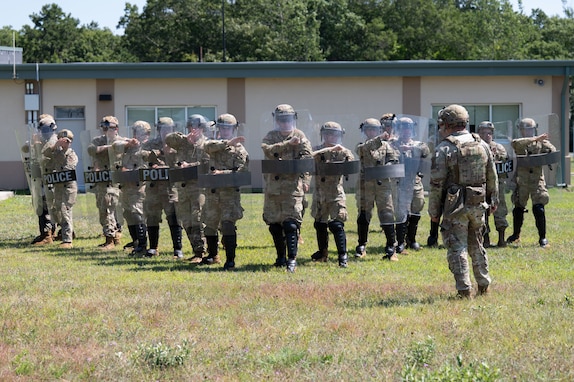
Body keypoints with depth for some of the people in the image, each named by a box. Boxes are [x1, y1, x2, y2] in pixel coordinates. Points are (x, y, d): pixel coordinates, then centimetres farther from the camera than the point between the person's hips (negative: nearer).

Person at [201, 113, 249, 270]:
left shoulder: (239, 149, 2)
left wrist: (223, 173, -20)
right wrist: (227, 142, -22)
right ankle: (213, 255, 32)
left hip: (230, 191, -5)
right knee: (210, 224, 14)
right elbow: (208, 146, -13)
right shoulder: (215, 145, 13)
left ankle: (230, 259, -16)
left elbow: (242, 171, -9)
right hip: (212, 191, 5)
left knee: (228, 224, -16)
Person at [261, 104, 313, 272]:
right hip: (273, 185, 3)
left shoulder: (299, 136, 7)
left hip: (293, 185, -3)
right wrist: (288, 144, -20)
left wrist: (305, 179, -13)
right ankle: (280, 257, 22)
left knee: (291, 223, -12)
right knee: (274, 223, 9)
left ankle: (292, 258, -13)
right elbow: (267, 149, -11)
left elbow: (308, 157, -1)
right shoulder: (271, 136, 11)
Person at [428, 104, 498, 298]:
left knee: (457, 248, 0)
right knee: (476, 245, 19)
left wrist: (434, 211, -3)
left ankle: (464, 289, -3)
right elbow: (492, 177, 12)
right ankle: (483, 284, 24)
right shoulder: (482, 145, 5)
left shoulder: (444, 149, -11)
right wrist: (493, 200, 24)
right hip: (478, 204, 5)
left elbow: (437, 183, -11)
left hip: (455, 205, -5)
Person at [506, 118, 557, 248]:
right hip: (522, 182, 1)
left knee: (538, 209, -13)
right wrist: (535, 139, -29)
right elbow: (515, 143, -22)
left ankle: (542, 237, -4)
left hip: (537, 181, -1)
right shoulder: (519, 144, 2)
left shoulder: (541, 143, 5)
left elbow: (554, 152, 3)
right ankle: (515, 235, 31)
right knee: (518, 209, 11)